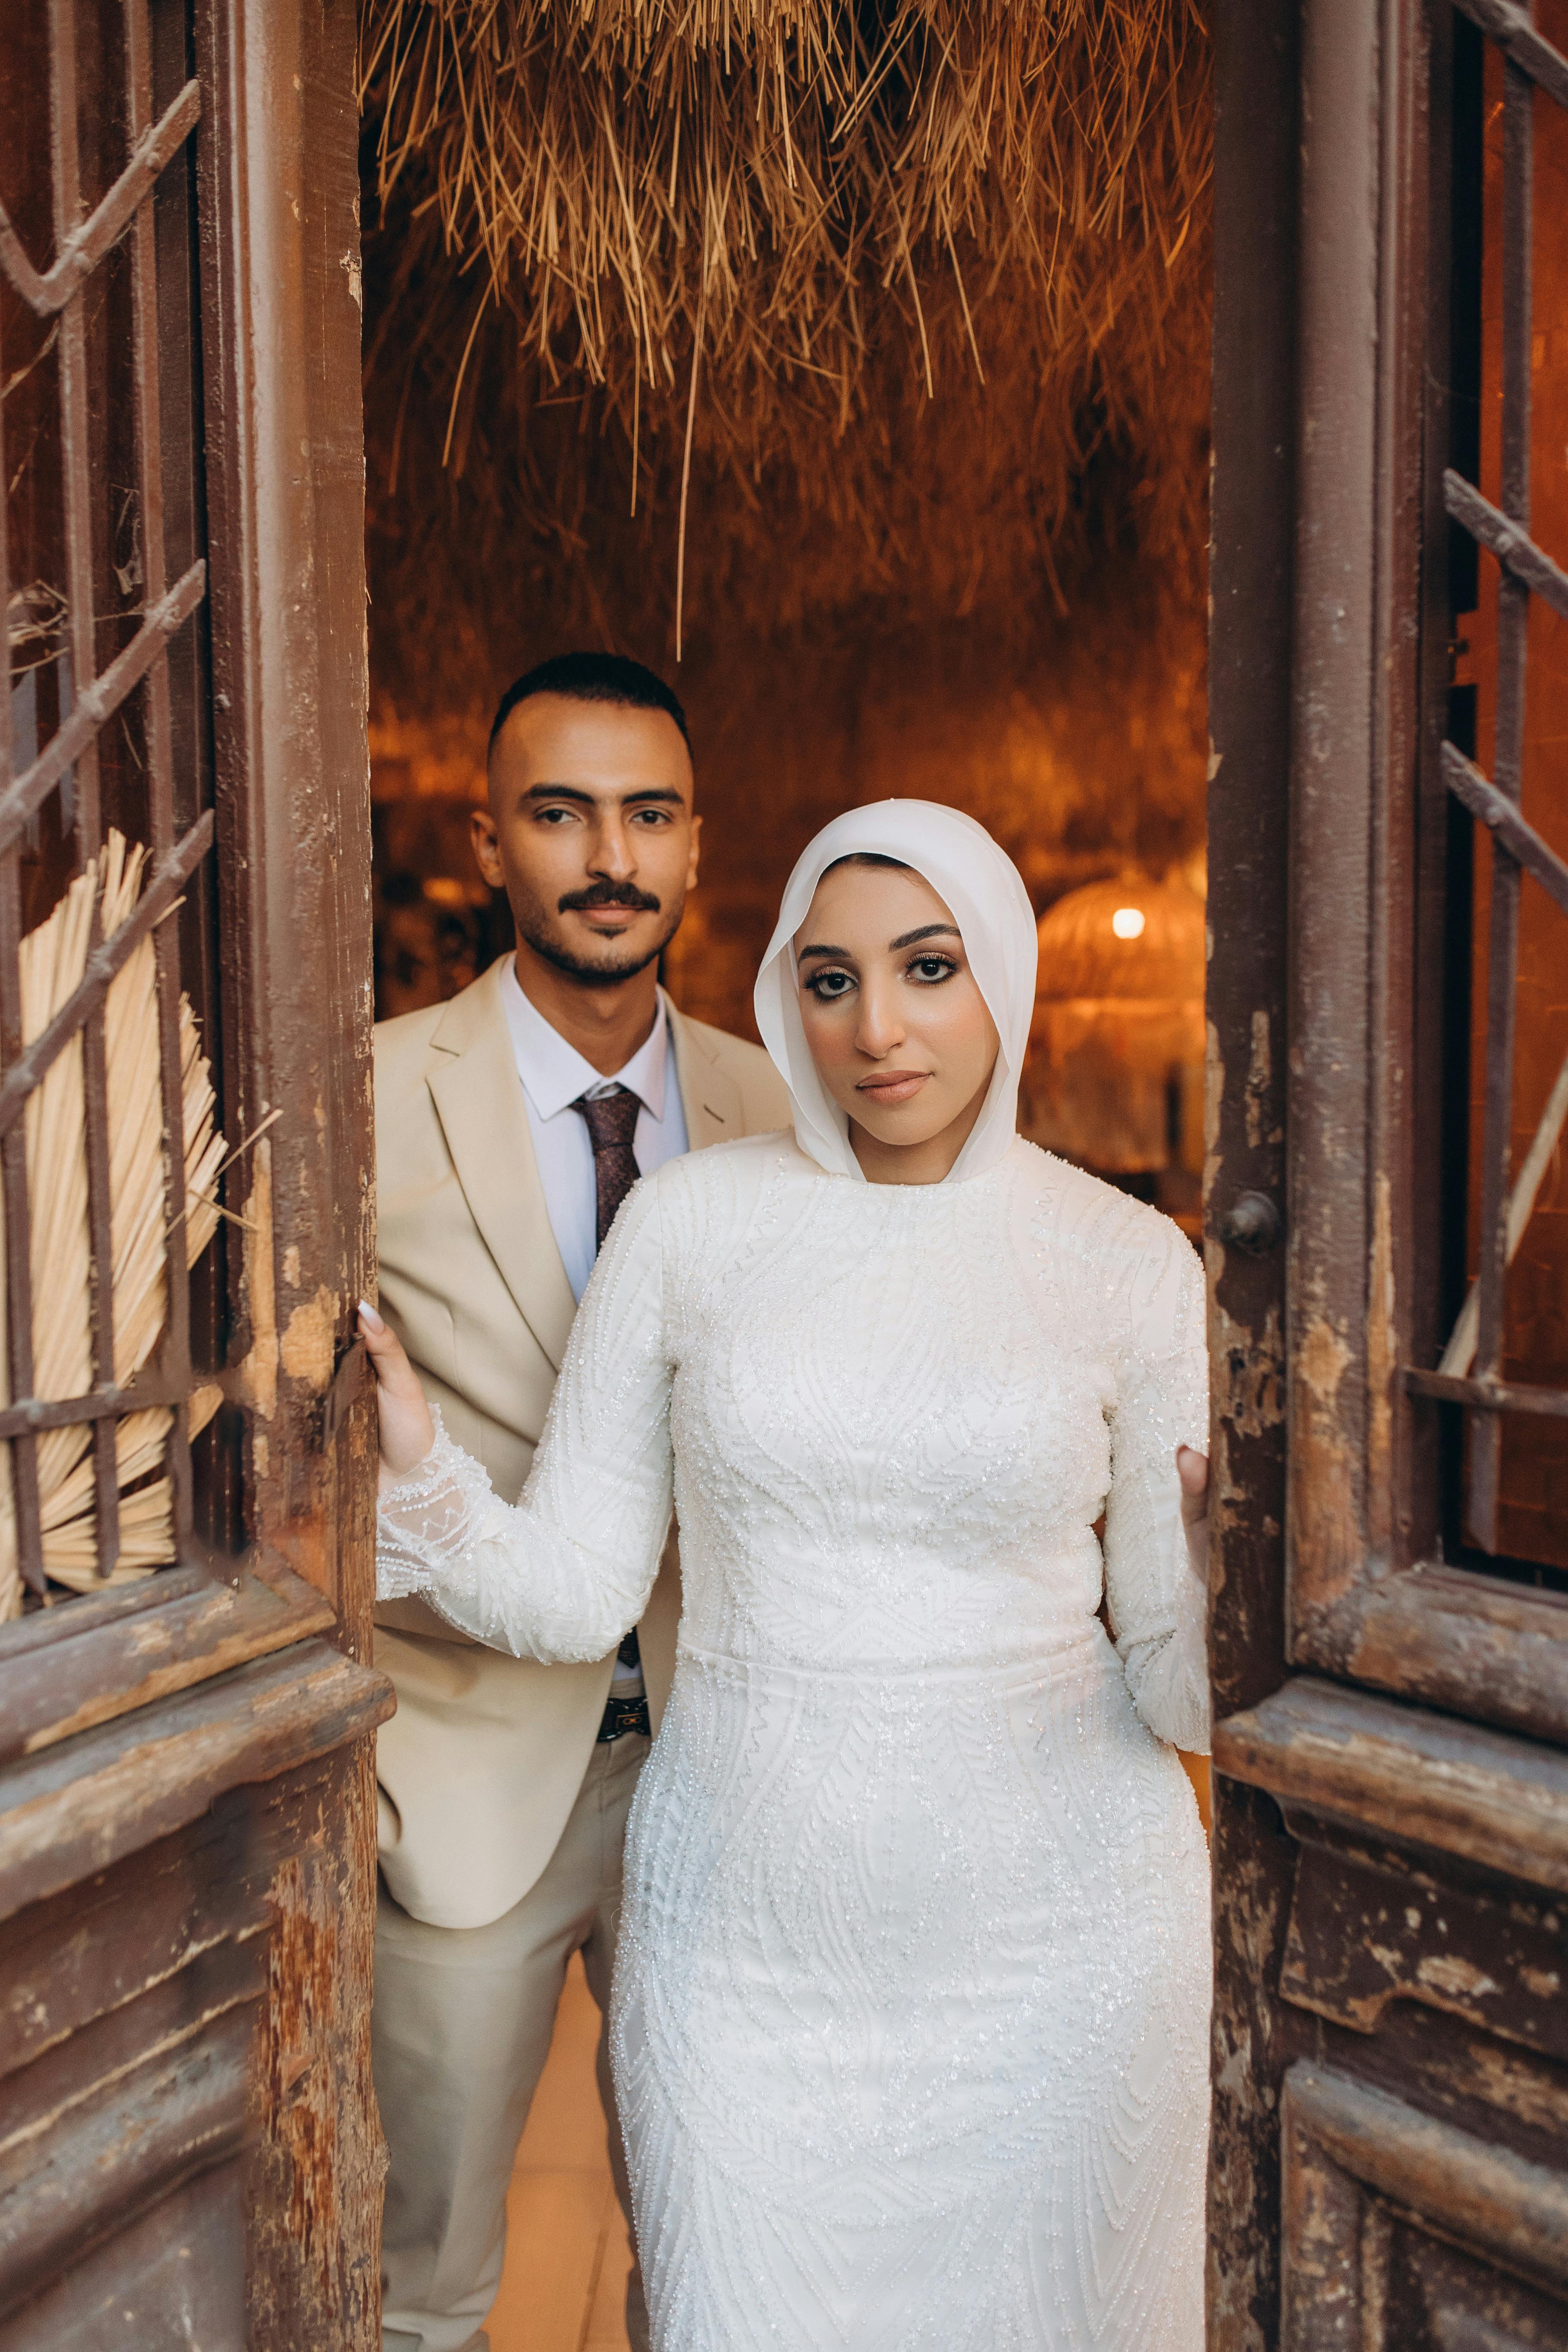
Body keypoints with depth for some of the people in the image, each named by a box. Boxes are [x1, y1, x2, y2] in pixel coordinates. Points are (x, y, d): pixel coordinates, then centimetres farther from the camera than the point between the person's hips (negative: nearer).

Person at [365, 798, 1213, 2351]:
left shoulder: (1131, 1263, -5)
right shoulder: (691, 1221, -4)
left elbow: (1177, 1689, -3)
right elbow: (569, 1597, -3)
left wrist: (1224, 1569, -23)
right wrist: (413, 1472, -20)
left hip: (1050, 1931, 0)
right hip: (748, 1933, 0)